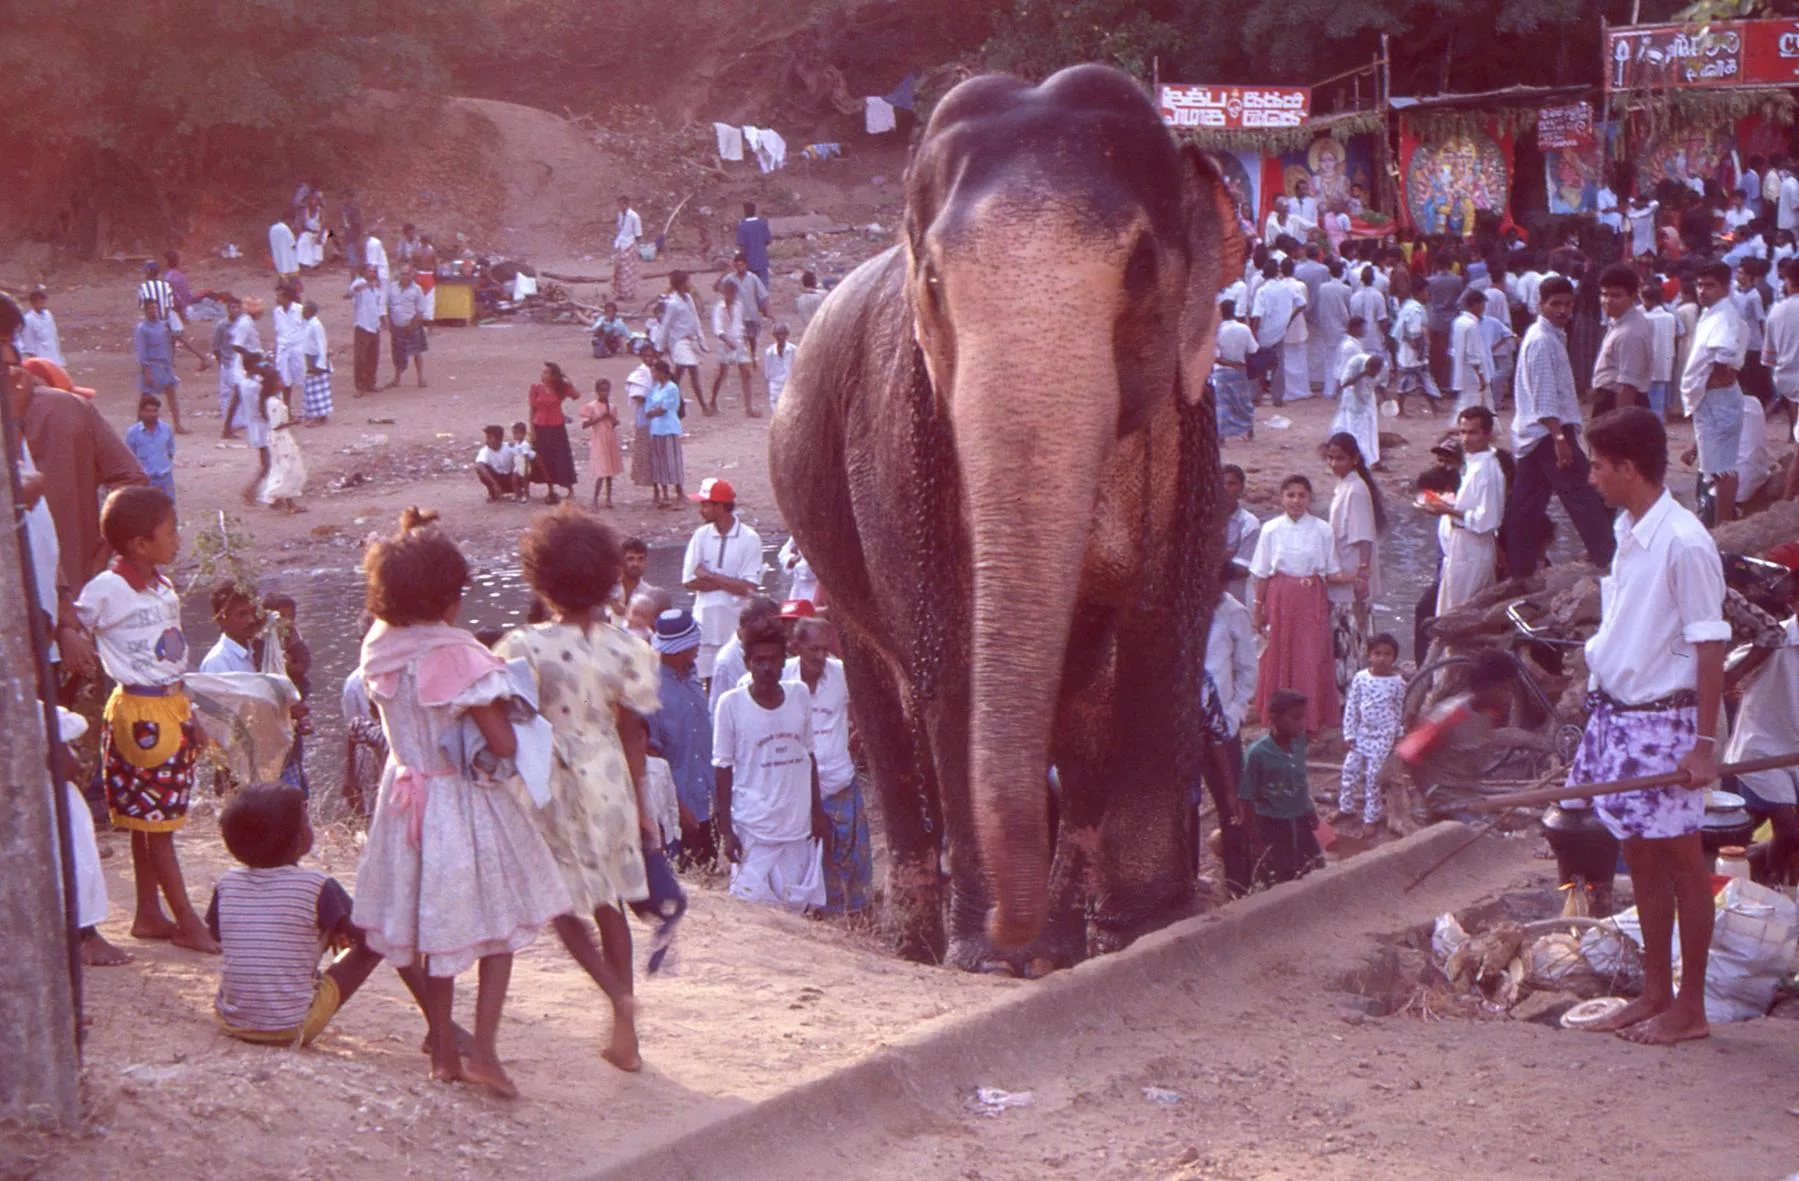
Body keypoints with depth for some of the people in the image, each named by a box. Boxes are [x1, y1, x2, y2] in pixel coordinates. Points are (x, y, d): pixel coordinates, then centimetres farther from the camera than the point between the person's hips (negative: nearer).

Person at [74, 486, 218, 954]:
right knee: (155, 819, -1)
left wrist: (188, 715, 18)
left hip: (173, 705, 8)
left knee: (150, 819, 14)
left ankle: (149, 914, 22)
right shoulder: (107, 590, -15)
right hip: (139, 711, -8)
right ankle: (187, 923, 2)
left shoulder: (164, 588, 9)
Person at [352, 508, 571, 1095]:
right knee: (500, 923, 9)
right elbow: (504, 745, -23)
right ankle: (483, 1049, -1)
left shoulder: (378, 648, -4)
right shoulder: (459, 657, -23)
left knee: (432, 928, 18)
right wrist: (501, 707, -3)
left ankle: (443, 1051, 24)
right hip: (466, 803, -6)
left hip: (408, 796, 6)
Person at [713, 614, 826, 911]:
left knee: (796, 908, 6)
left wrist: (817, 812, 15)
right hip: (753, 829, -4)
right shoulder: (731, 703, -6)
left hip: (799, 828, 4)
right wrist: (725, 830, -7)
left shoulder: (800, 694, 5)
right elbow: (723, 768, -4)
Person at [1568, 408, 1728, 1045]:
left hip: (1664, 721, -8)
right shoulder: (1628, 534, 9)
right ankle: (1655, 995, 22)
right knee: (1640, 859, 13)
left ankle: (1690, 1007, 9)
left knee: (1681, 861, 1)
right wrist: (1600, 712, 16)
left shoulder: (1683, 543, -17)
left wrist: (1705, 742, -18)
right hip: (1619, 716, 8)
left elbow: (1711, 647, -16)